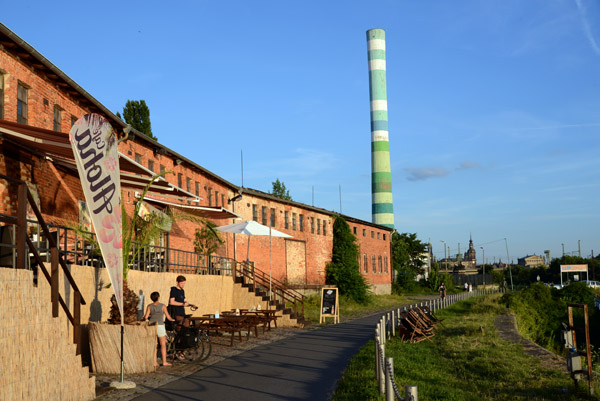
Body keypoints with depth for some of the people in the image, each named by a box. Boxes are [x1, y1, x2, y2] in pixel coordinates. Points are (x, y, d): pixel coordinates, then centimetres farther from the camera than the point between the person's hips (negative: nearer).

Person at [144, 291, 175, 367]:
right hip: (160, 326, -2)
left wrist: (143, 318, 16)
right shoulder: (162, 306, -5)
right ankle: (164, 362, 8)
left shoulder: (150, 306, 0)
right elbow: (168, 317, -2)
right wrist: (172, 320, 18)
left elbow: (146, 317, -6)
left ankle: (154, 362, 6)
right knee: (163, 345, 8)